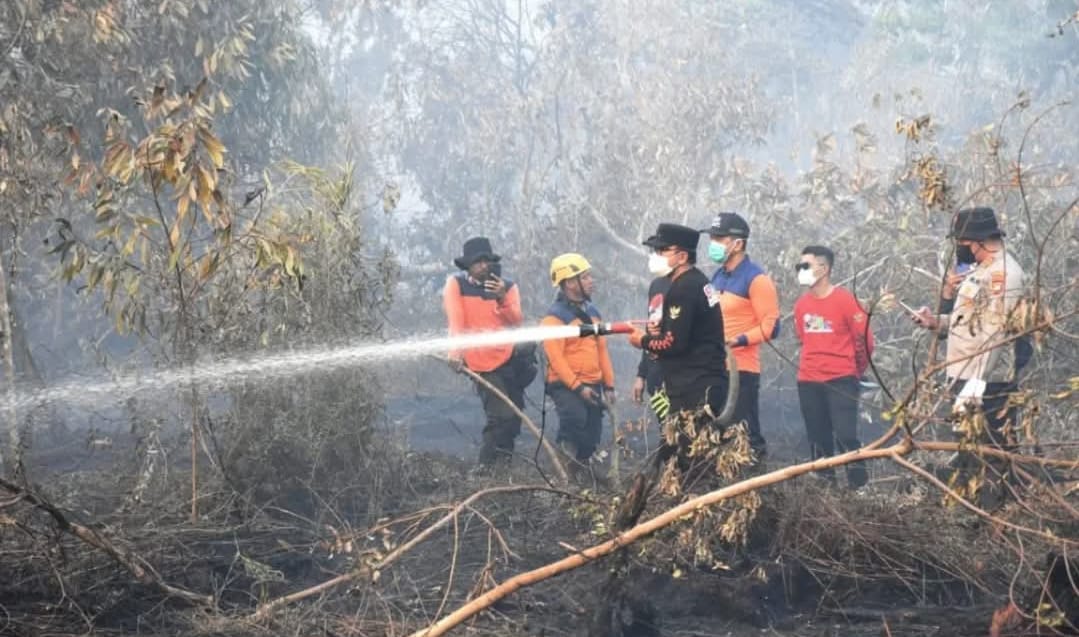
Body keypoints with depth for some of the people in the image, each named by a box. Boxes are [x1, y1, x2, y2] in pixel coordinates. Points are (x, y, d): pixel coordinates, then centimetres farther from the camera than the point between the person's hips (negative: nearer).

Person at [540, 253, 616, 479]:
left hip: (592, 385, 7)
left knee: (591, 439, 8)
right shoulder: (555, 316, -11)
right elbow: (555, 357, -17)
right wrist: (577, 387, -22)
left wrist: (609, 385, 11)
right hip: (565, 385, -7)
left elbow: (602, 349, 16)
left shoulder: (592, 311, 13)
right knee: (575, 418, -34)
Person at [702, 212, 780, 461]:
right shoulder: (718, 277, 16)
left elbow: (770, 326, -15)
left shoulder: (756, 279, -9)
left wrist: (737, 340, -23)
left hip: (742, 370, -8)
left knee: (746, 436, -8)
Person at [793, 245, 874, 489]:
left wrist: (857, 371, 8)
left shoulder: (845, 300, -9)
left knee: (845, 436, -14)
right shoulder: (801, 304, 6)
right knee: (818, 441, 9)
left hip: (841, 380, -5)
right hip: (808, 383, 5)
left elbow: (865, 339, -4)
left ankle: (859, 485, -8)